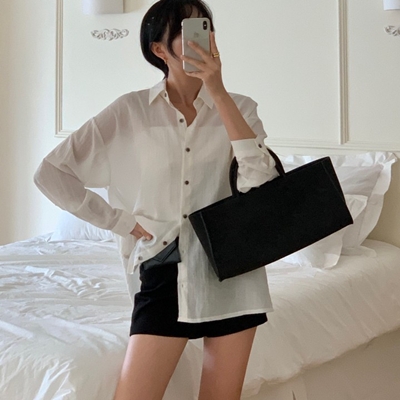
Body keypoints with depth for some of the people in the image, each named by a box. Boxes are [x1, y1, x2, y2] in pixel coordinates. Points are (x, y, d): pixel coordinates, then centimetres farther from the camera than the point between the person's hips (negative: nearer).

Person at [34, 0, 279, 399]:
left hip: (232, 270, 2)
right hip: (165, 270, -1)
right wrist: (120, 220, -3)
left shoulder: (238, 107, 4)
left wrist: (218, 93, -16)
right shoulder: (130, 110, -1)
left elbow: (260, 179, -15)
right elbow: (51, 173, 0)